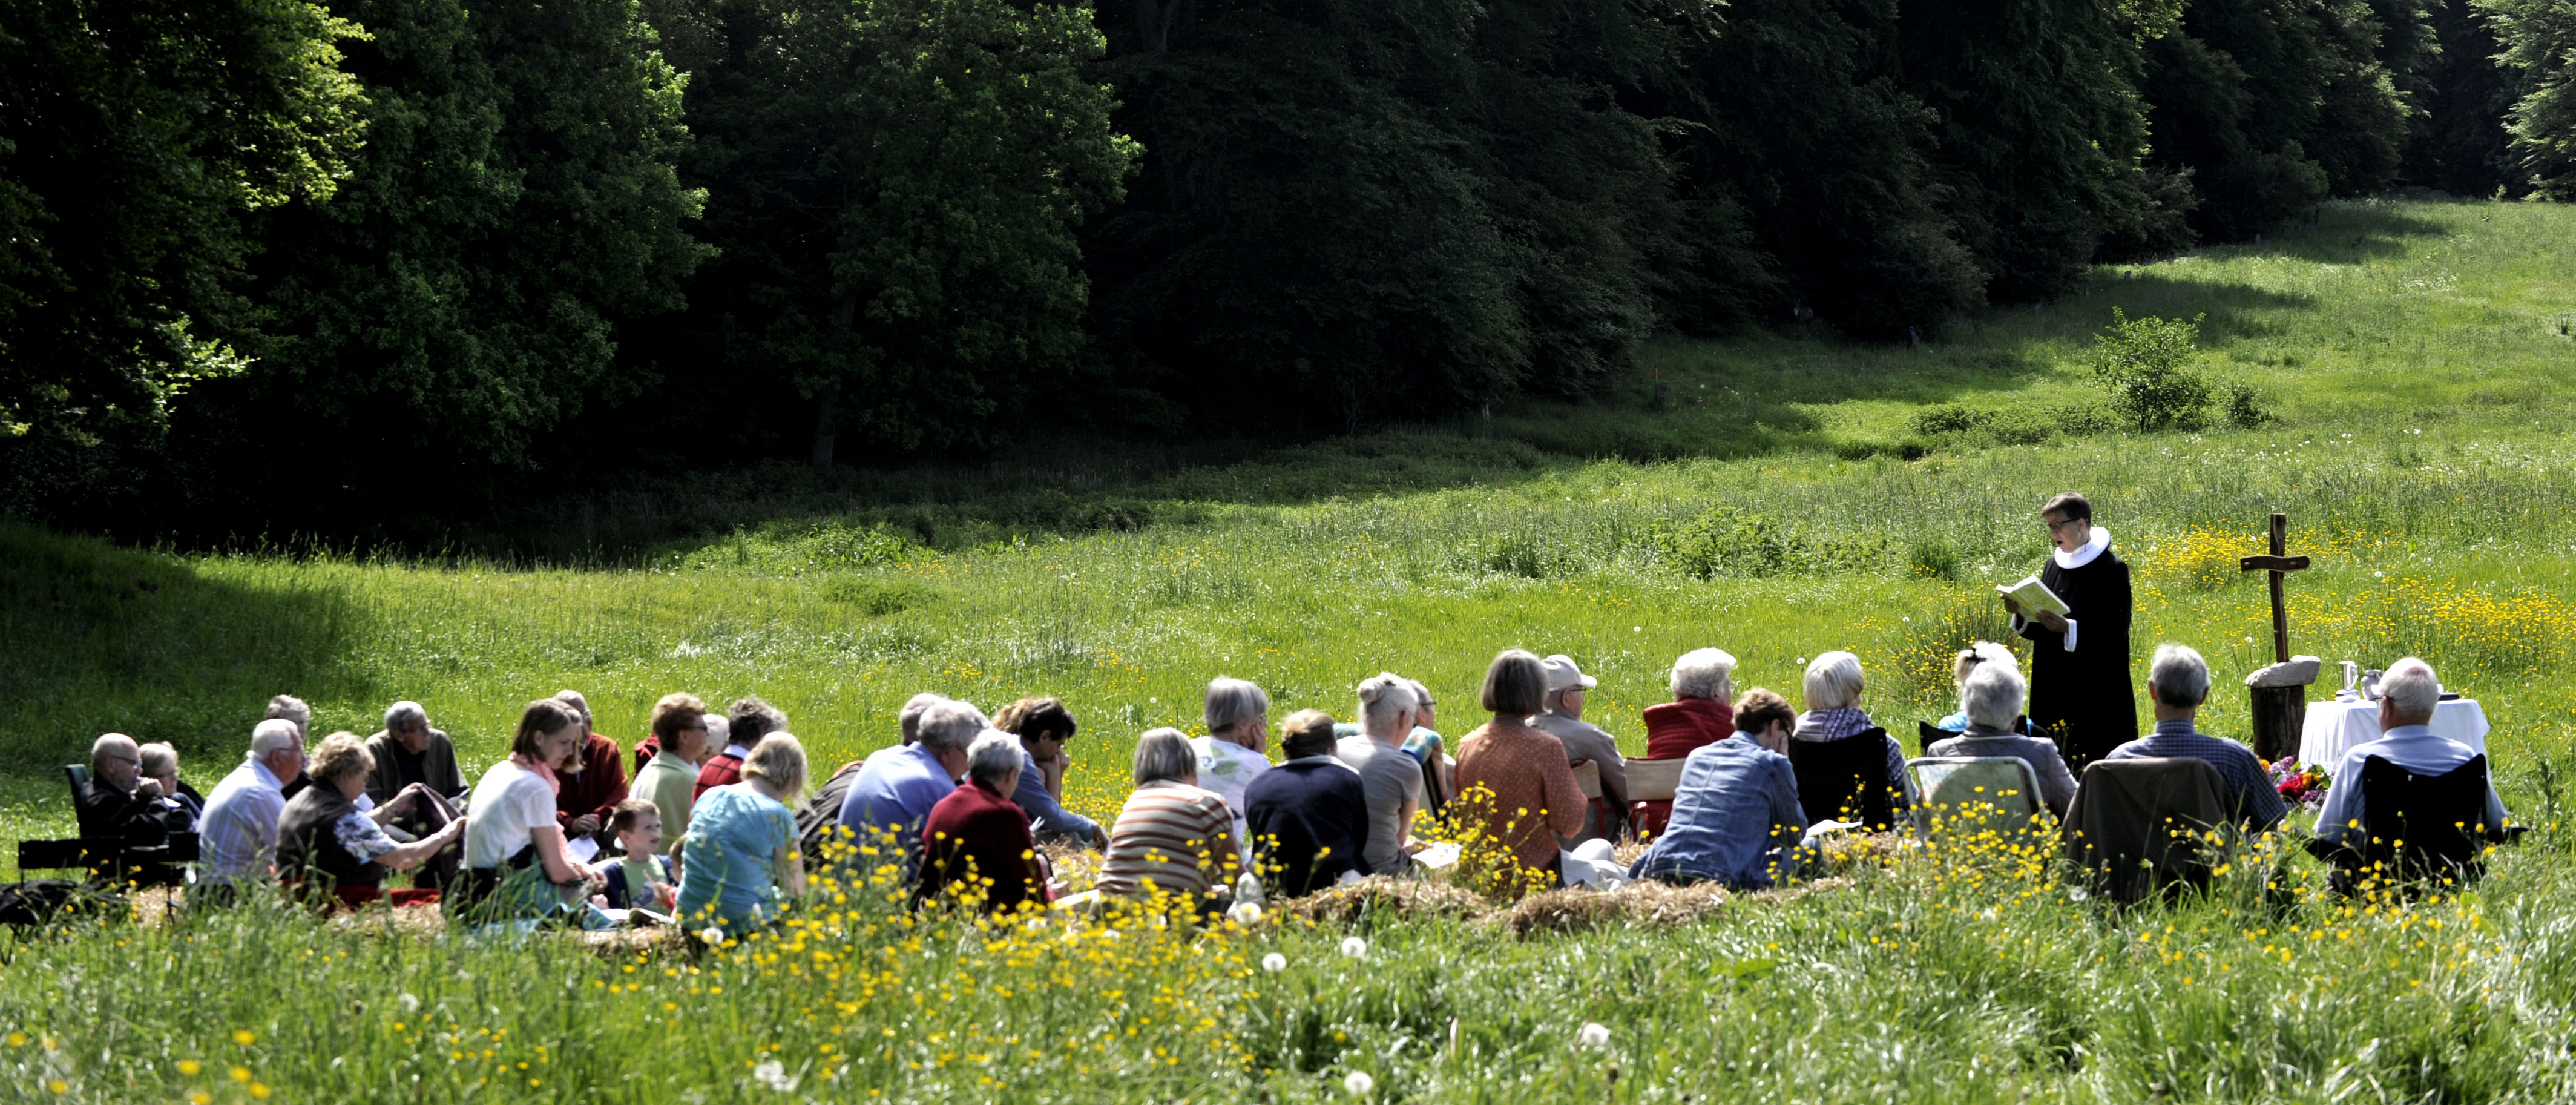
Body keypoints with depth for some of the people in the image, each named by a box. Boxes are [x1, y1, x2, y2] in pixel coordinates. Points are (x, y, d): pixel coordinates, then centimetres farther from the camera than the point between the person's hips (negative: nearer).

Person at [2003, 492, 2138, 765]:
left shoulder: (2111, 569, -8)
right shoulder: (2055, 565, 12)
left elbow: (2116, 630, -15)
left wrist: (2068, 628, -27)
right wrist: (2021, 612, -4)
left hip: (2097, 692, -7)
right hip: (2054, 688, 7)